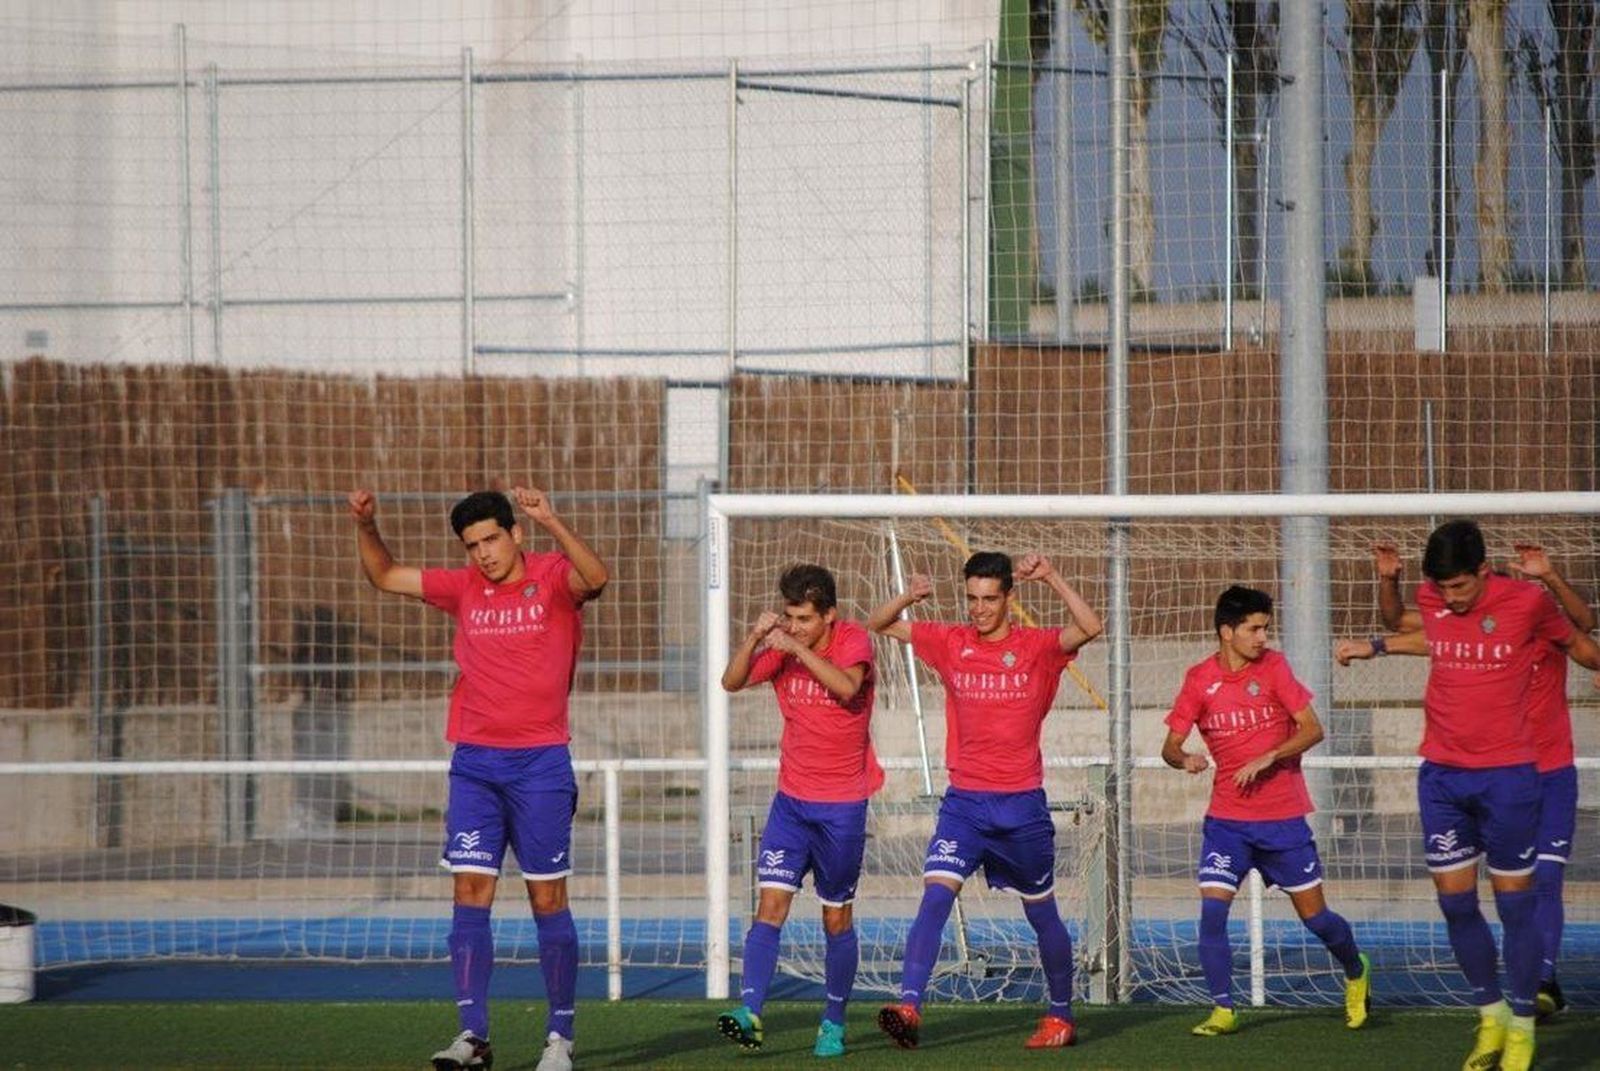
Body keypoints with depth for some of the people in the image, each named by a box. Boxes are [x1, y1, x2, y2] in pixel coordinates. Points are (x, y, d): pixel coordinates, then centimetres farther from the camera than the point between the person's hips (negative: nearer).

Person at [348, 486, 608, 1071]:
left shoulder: (552, 578, -3)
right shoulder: (464, 588, 9)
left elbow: (595, 578, -26)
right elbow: (385, 576, 17)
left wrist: (552, 523, -37)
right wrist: (366, 527, 1)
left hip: (540, 764, -4)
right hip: (474, 764, 4)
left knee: (548, 899, 0)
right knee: (470, 893, -3)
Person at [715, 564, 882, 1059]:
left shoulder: (853, 641, -11)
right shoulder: (782, 647, 1)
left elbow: (847, 687, -30)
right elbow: (732, 682, -6)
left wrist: (797, 647, -29)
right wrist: (754, 638, -21)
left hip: (842, 805, -3)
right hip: (791, 799, 3)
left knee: (837, 918, 6)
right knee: (771, 904, -11)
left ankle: (834, 1023, 19)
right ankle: (750, 1012, -19)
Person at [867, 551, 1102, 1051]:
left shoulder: (1035, 648, -4)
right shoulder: (950, 643, 3)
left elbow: (1090, 628, -21)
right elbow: (877, 625, 7)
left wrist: (1052, 578, -26)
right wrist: (908, 597, -12)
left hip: (1022, 805, -1)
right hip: (964, 801, 1)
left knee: (1042, 913, 12)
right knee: (935, 896, -18)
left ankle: (1060, 1015, 29)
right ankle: (909, 1006, -26)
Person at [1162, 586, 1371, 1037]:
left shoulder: (1273, 667, -4)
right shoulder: (1199, 679, -2)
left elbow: (1313, 730, -7)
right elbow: (1170, 746, 1)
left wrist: (1266, 759, -20)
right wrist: (1184, 759, -23)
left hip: (1283, 817, -1)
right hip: (1227, 819, 1)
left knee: (1314, 914, 5)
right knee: (1212, 909, -14)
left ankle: (1356, 972, 34)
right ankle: (1223, 1010, -4)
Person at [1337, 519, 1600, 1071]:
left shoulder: (1526, 601, -10)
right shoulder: (1431, 599, 2)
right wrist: (1375, 646, 30)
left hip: (1506, 776, -4)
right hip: (1441, 776, 4)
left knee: (1514, 902, 1)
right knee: (1456, 902, 5)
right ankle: (1491, 1016, 20)